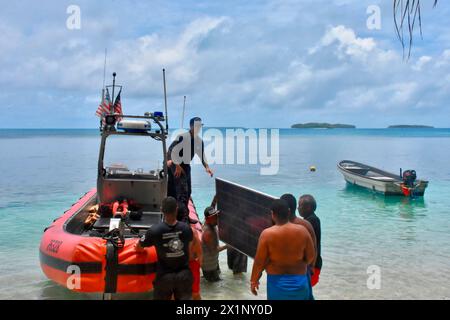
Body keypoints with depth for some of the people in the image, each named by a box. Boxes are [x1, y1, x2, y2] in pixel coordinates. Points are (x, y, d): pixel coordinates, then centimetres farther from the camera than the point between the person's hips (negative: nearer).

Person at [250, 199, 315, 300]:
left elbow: (260, 261, -10)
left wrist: (254, 280, 4)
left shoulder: (267, 234, -15)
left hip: (277, 281, -2)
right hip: (299, 280, 2)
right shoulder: (302, 230, -8)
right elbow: (311, 257, 0)